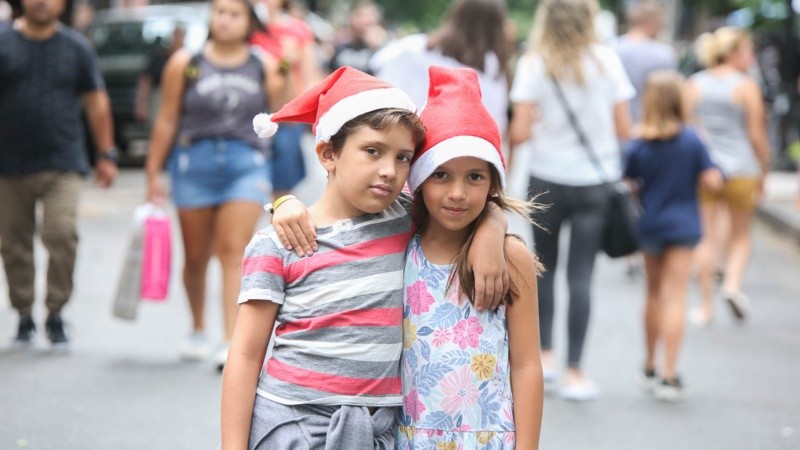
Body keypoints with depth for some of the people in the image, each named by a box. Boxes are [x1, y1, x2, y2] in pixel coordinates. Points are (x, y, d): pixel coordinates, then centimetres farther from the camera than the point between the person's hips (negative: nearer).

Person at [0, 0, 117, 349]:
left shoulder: (76, 48, 5)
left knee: (61, 235, -14)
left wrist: (106, 154, 7)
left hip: (62, 164, -1)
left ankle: (55, 315, -1)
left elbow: (96, 103, 9)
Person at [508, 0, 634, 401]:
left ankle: (544, 354, 15)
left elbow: (520, 132, -10)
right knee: (580, 275, 2)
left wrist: (509, 135, 12)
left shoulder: (533, 64, -5)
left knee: (544, 267, 17)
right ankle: (574, 371, 0)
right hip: (595, 182, 0)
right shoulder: (606, 60, -2)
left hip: (546, 181, 0)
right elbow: (624, 129, -1)